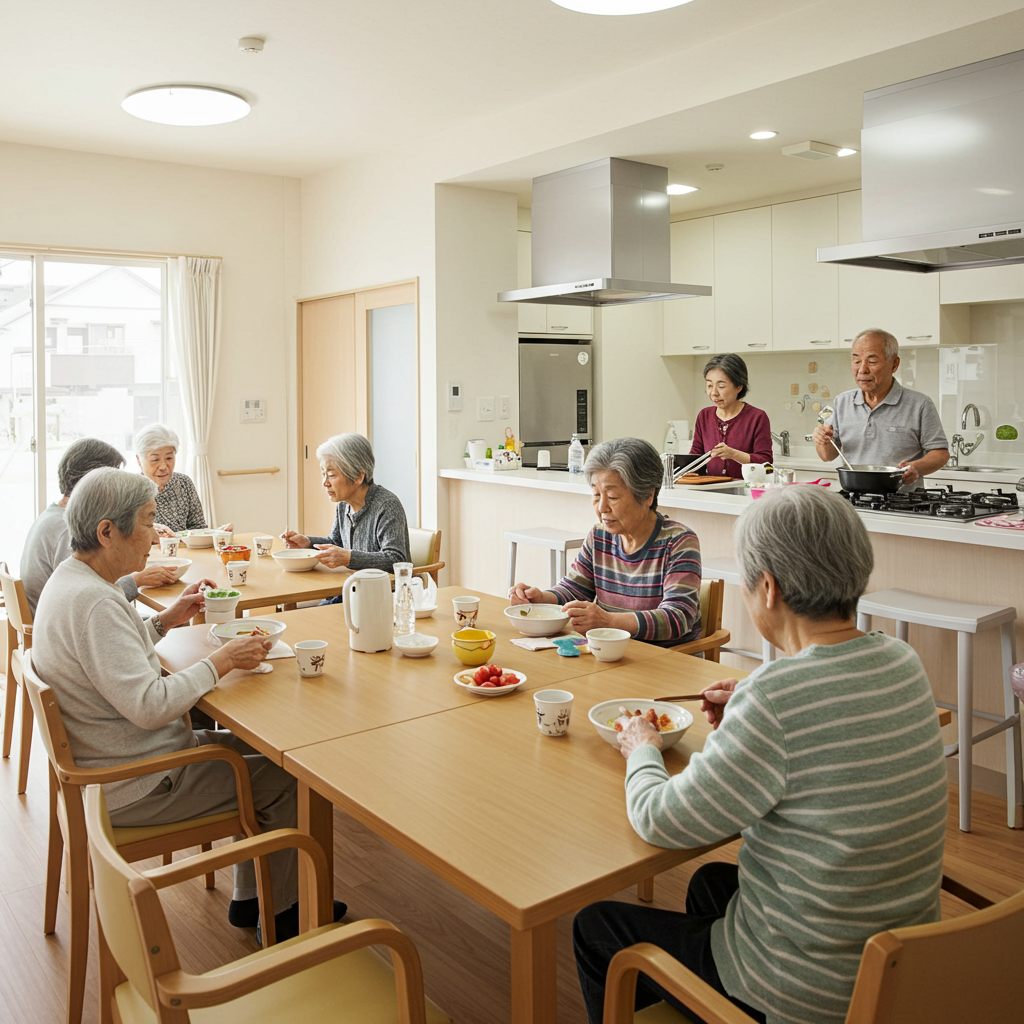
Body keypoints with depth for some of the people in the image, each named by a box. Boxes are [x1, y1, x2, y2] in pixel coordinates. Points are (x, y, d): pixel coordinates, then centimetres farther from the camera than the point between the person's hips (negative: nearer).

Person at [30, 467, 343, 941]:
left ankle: (248, 899, 24)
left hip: (114, 758, 10)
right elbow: (150, 706, -32)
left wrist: (165, 619, 9)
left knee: (263, 749, 14)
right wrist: (222, 660, -21)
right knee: (285, 779, -4)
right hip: (131, 788, -10)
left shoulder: (73, 578, 5)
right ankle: (281, 915, 15)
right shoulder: (91, 601, -29)